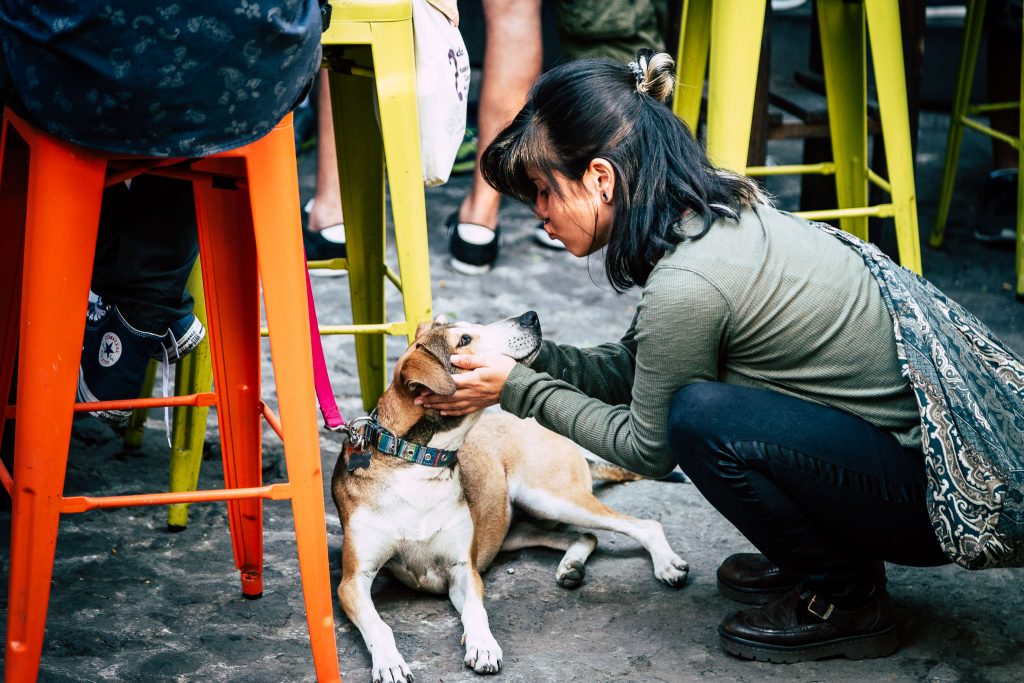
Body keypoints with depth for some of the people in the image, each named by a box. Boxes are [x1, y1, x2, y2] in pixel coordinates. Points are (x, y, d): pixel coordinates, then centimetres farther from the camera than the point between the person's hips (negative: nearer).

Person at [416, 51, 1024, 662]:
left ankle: (847, 600, -2)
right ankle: (813, 558, 17)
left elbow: (648, 449, -9)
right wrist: (525, 358, 4)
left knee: (701, 417, -24)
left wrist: (519, 390, -3)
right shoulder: (719, 213, 2)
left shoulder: (687, 284, -25)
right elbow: (634, 367, 15)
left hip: (931, 496, -9)